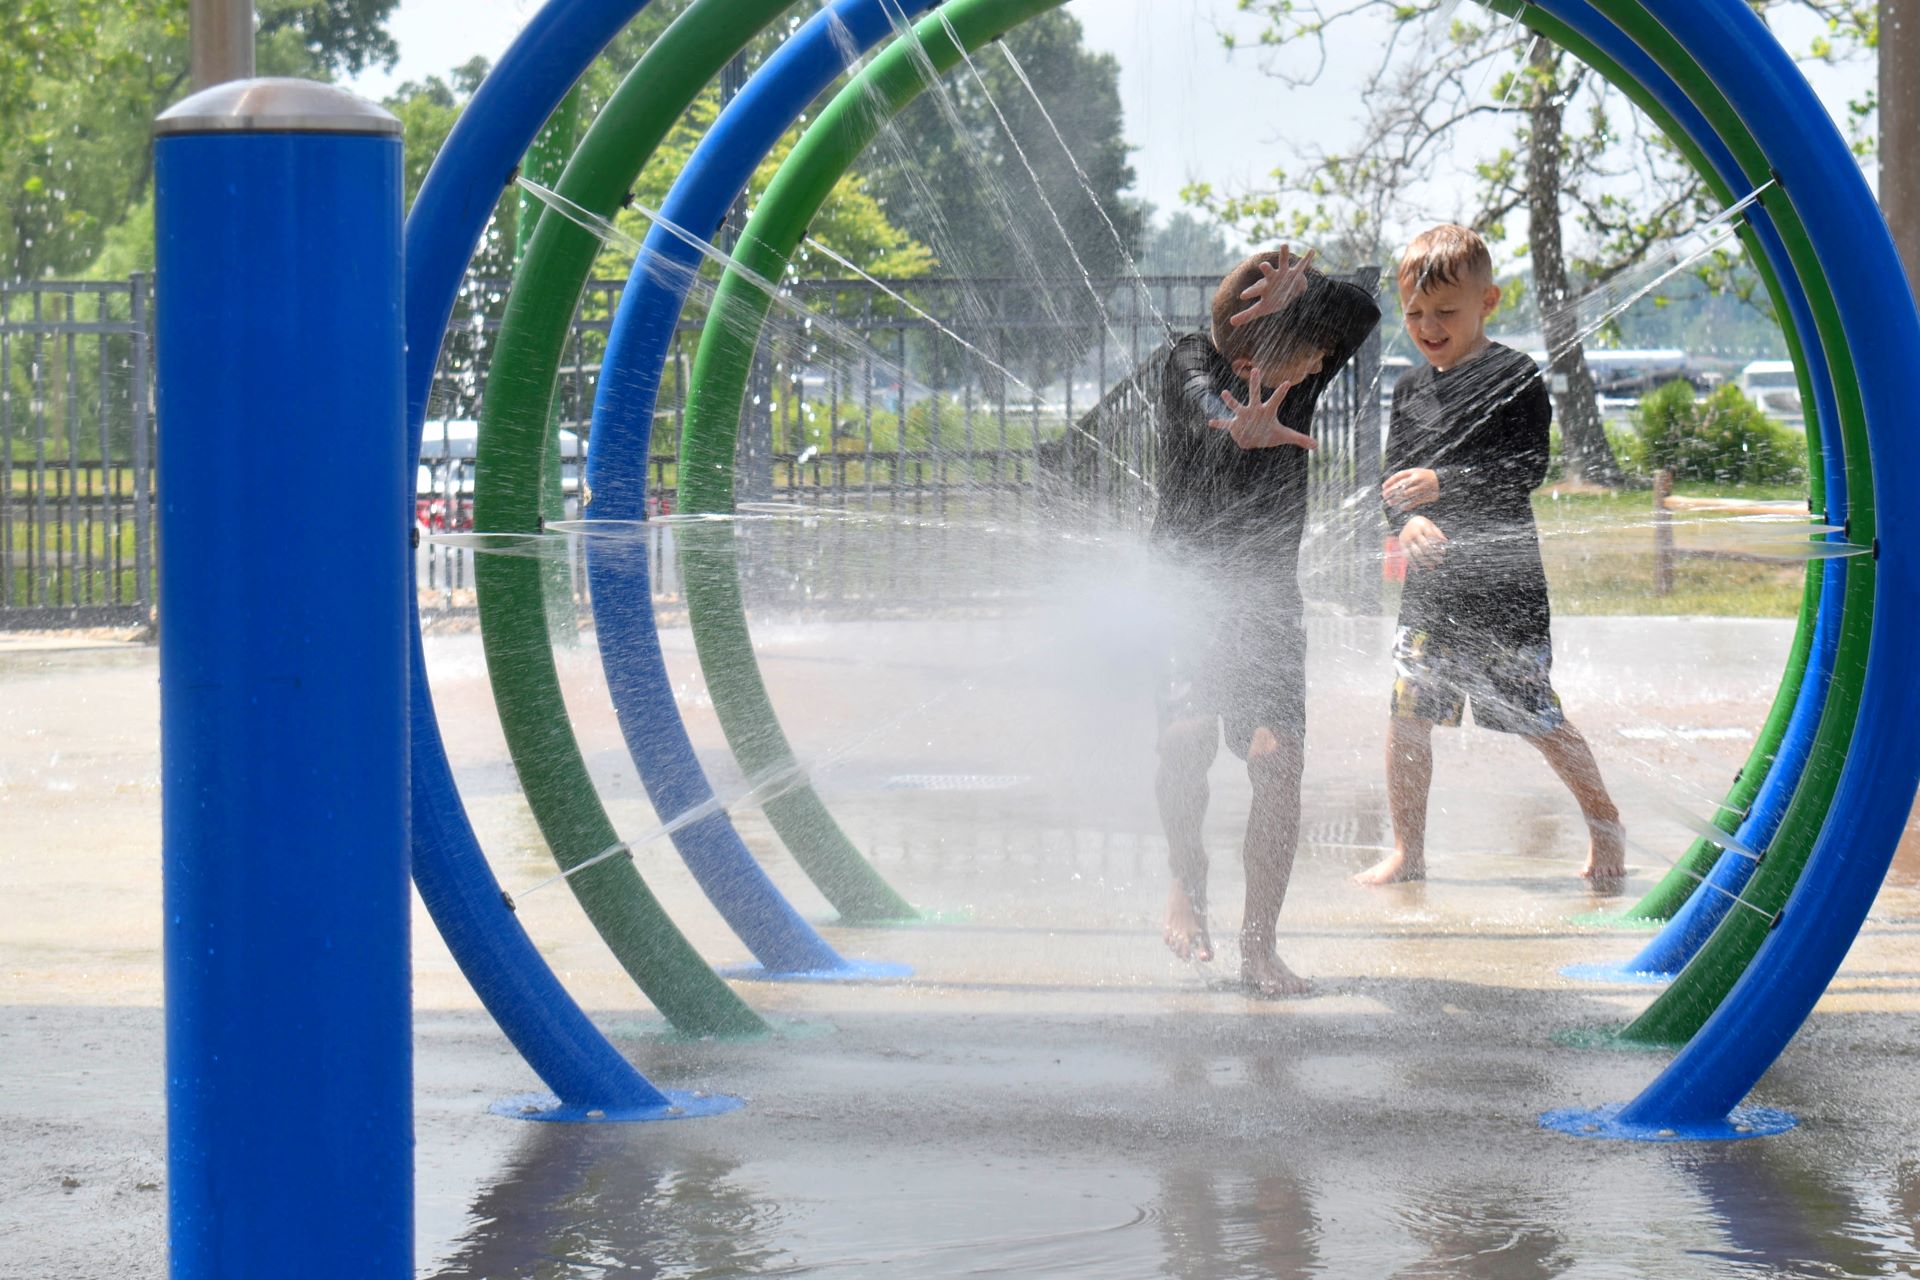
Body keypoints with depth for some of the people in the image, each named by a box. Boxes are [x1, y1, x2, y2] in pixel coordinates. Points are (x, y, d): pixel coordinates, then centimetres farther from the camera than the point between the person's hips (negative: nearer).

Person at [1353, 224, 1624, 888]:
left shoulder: (1515, 377, -6)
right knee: (1407, 710, 2)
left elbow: (1526, 470, -14)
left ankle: (1604, 823, 19)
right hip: (1430, 578, 6)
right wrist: (1409, 519, -12)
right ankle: (1407, 851, 14)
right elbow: (1395, 478, 10)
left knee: (1536, 717, -1)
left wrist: (1442, 484, -24)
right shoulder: (1411, 390, 13)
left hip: (1503, 583, -6)